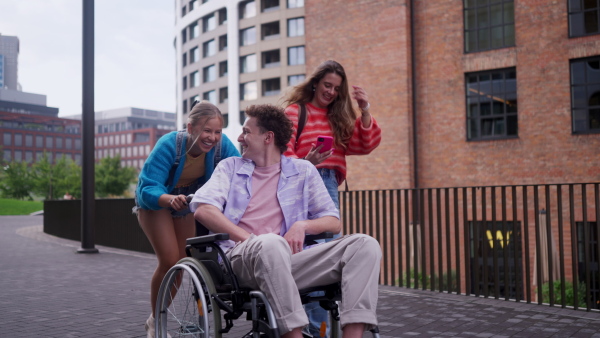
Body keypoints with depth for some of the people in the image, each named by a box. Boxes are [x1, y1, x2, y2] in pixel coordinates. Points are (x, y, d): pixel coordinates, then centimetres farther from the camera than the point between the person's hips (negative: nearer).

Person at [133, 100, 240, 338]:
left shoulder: (221, 144, -28)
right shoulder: (168, 145, -36)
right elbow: (148, 189, -42)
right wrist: (171, 199, -62)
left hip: (185, 201, 5)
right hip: (155, 200, -4)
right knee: (169, 261, -18)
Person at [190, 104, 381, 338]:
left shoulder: (303, 171, 19)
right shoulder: (231, 166, 19)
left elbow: (333, 222, 16)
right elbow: (203, 209, 2)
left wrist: (302, 225, -7)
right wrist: (249, 239, -11)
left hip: (286, 260, 2)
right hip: (239, 256, -2)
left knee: (366, 244, -18)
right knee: (271, 243, -39)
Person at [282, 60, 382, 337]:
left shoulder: (339, 117, 19)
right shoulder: (295, 111, 3)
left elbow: (366, 145, 13)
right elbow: (283, 149, -7)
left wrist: (364, 112, 3)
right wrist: (304, 163, -25)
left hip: (329, 186, 6)